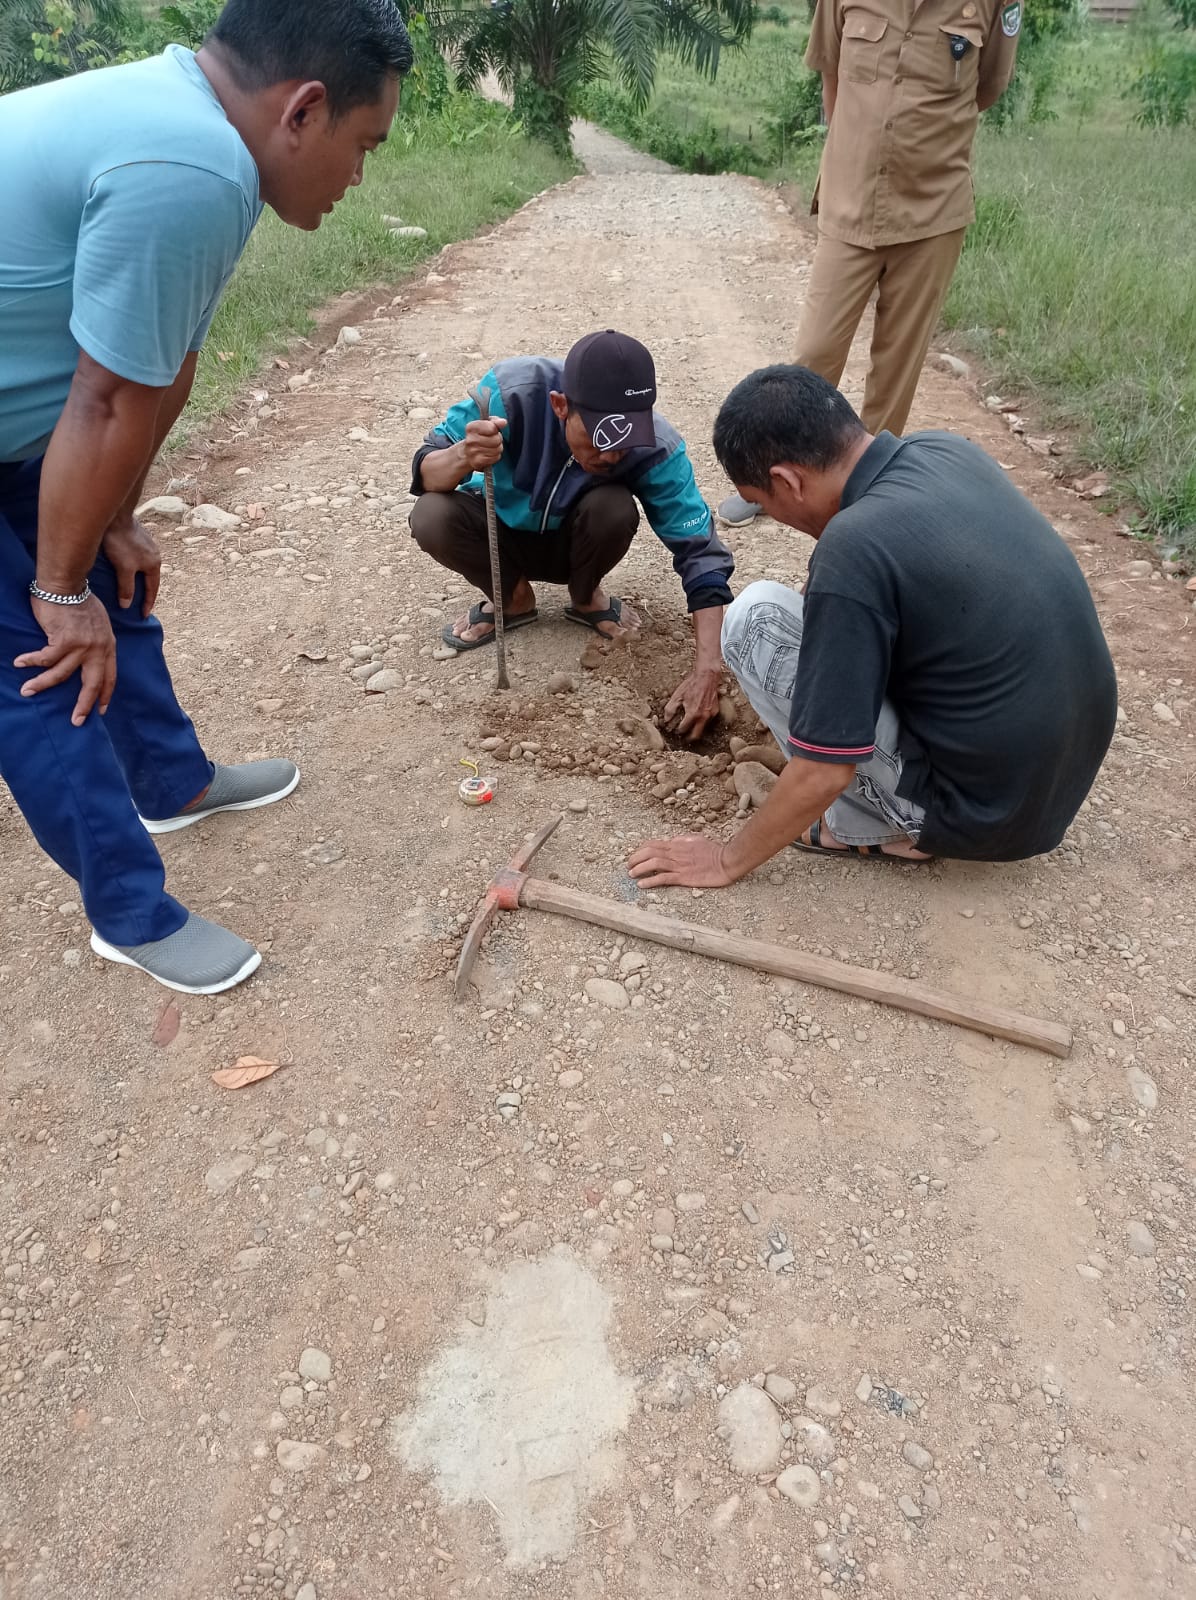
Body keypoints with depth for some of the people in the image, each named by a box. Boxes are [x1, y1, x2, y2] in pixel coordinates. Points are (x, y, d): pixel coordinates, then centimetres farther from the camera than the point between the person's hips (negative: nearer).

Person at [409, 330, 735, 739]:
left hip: (573, 543, 0)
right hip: (502, 532, 0)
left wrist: (706, 668, -40)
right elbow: (424, 474, -26)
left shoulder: (655, 446, -30)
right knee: (431, 518, -31)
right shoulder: (514, 389, -32)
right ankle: (513, 598, 0)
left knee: (614, 509, -33)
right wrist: (461, 457, -51)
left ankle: (586, 599, 0)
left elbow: (700, 551, -29)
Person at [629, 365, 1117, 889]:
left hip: (974, 810, -8)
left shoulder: (852, 550, -25)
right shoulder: (948, 449, -1)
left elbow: (824, 771, -20)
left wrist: (727, 860, -5)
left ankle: (873, 825, 2)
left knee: (756, 617, -7)